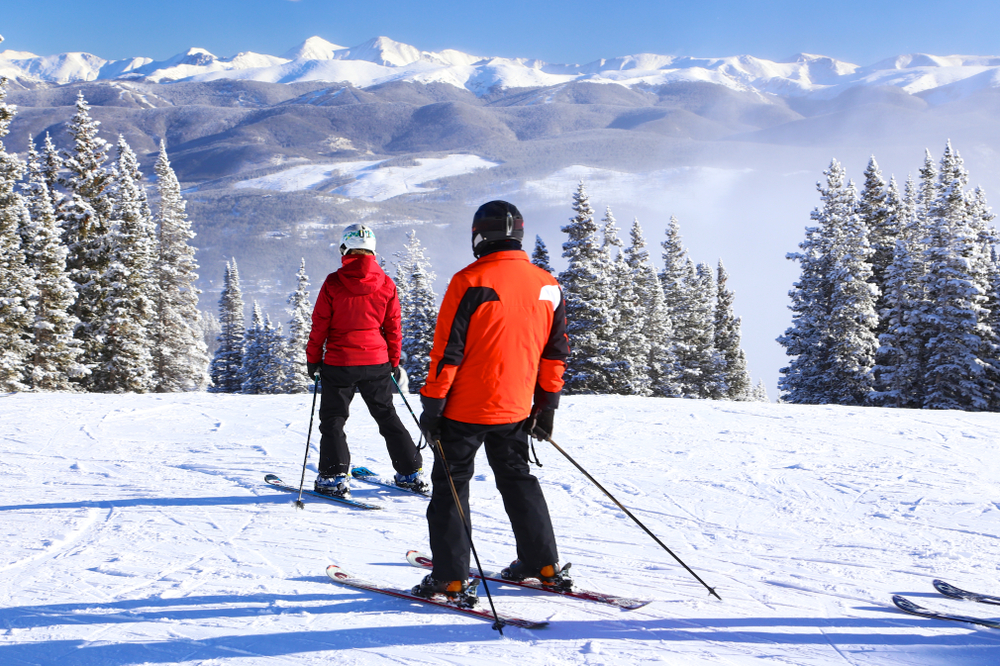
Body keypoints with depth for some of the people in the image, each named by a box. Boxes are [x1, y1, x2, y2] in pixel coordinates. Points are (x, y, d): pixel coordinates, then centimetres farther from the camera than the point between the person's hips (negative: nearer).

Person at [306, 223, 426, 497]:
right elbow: (393, 328, 6)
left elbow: (320, 325, -5)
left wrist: (313, 358, 6)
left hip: (339, 362, -3)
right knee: (387, 415, 15)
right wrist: (394, 361, 16)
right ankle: (411, 473, 17)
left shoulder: (333, 283, -9)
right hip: (377, 362, 3)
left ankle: (334, 477, 1)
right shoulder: (386, 284, -1)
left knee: (333, 419, 8)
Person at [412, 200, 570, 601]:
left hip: (466, 407, -5)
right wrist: (546, 403, 18)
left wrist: (432, 404, -7)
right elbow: (556, 352, 9)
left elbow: (447, 351, -14)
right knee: (517, 479, 20)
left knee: (450, 485, 5)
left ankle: (450, 579, 5)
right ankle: (543, 565, 23)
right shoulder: (547, 285, 3)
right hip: (516, 409, 5)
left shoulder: (470, 282, -14)